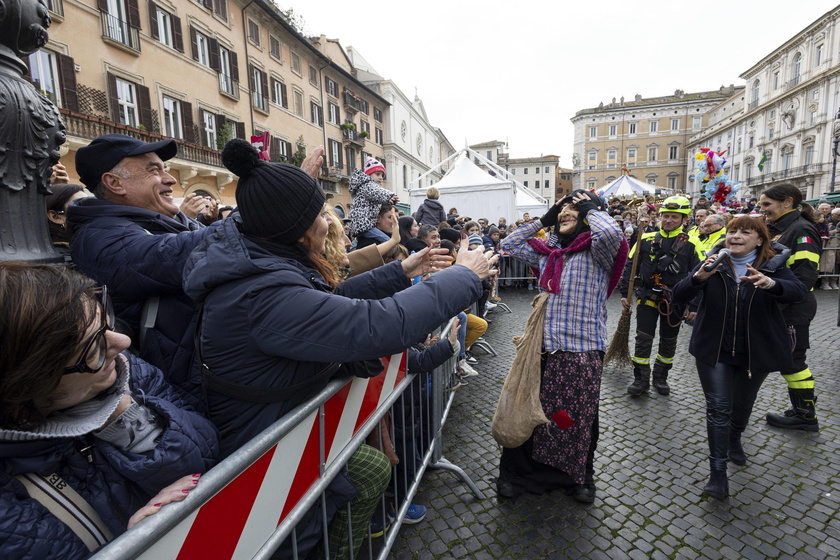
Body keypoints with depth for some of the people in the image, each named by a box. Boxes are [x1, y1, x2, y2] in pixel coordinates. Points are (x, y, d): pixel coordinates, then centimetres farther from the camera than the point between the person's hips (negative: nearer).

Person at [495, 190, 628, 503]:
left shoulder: (595, 252, -3)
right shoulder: (547, 254, 14)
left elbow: (611, 233, -26)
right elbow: (509, 244, 21)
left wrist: (592, 207, -6)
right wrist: (543, 220, 16)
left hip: (582, 351, -4)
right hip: (543, 348, 5)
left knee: (579, 418, 13)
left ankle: (579, 477, 38)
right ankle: (516, 473, 30)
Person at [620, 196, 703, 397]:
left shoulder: (689, 245, -3)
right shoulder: (646, 240, -2)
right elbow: (629, 267, 2)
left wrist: (694, 307, -3)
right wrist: (625, 293, -2)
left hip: (674, 301, 1)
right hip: (647, 297, 0)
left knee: (668, 342, 12)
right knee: (643, 339, -1)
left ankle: (661, 377, 30)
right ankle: (641, 379, 12)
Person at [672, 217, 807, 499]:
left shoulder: (773, 265, -4)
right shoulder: (714, 263, -5)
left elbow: (798, 291, -23)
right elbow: (679, 295, -15)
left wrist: (770, 283, -44)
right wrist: (699, 277, -35)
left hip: (757, 351, 2)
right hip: (714, 349, -1)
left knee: (743, 403, 21)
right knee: (718, 407, -4)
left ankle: (734, 439, 50)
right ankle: (718, 471, 4)